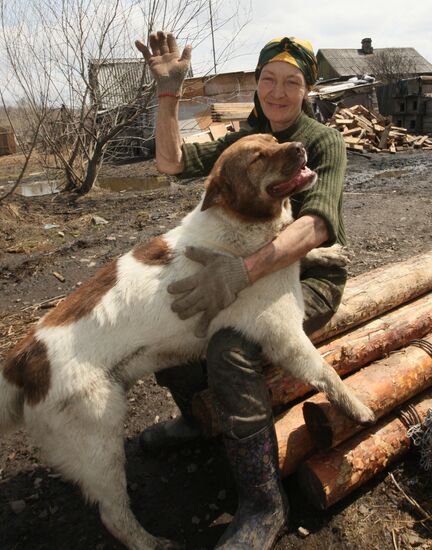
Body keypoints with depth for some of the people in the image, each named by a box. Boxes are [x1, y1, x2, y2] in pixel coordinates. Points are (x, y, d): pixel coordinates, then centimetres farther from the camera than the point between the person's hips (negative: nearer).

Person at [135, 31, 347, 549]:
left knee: (230, 350, -34)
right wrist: (169, 94, -13)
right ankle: (195, 416, 18)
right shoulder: (244, 140, 8)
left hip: (311, 278, -6)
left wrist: (245, 268, -45)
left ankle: (264, 505, -14)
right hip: (251, 269, 7)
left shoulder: (324, 142, -12)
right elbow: (171, 161, 0)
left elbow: (316, 224, -30)